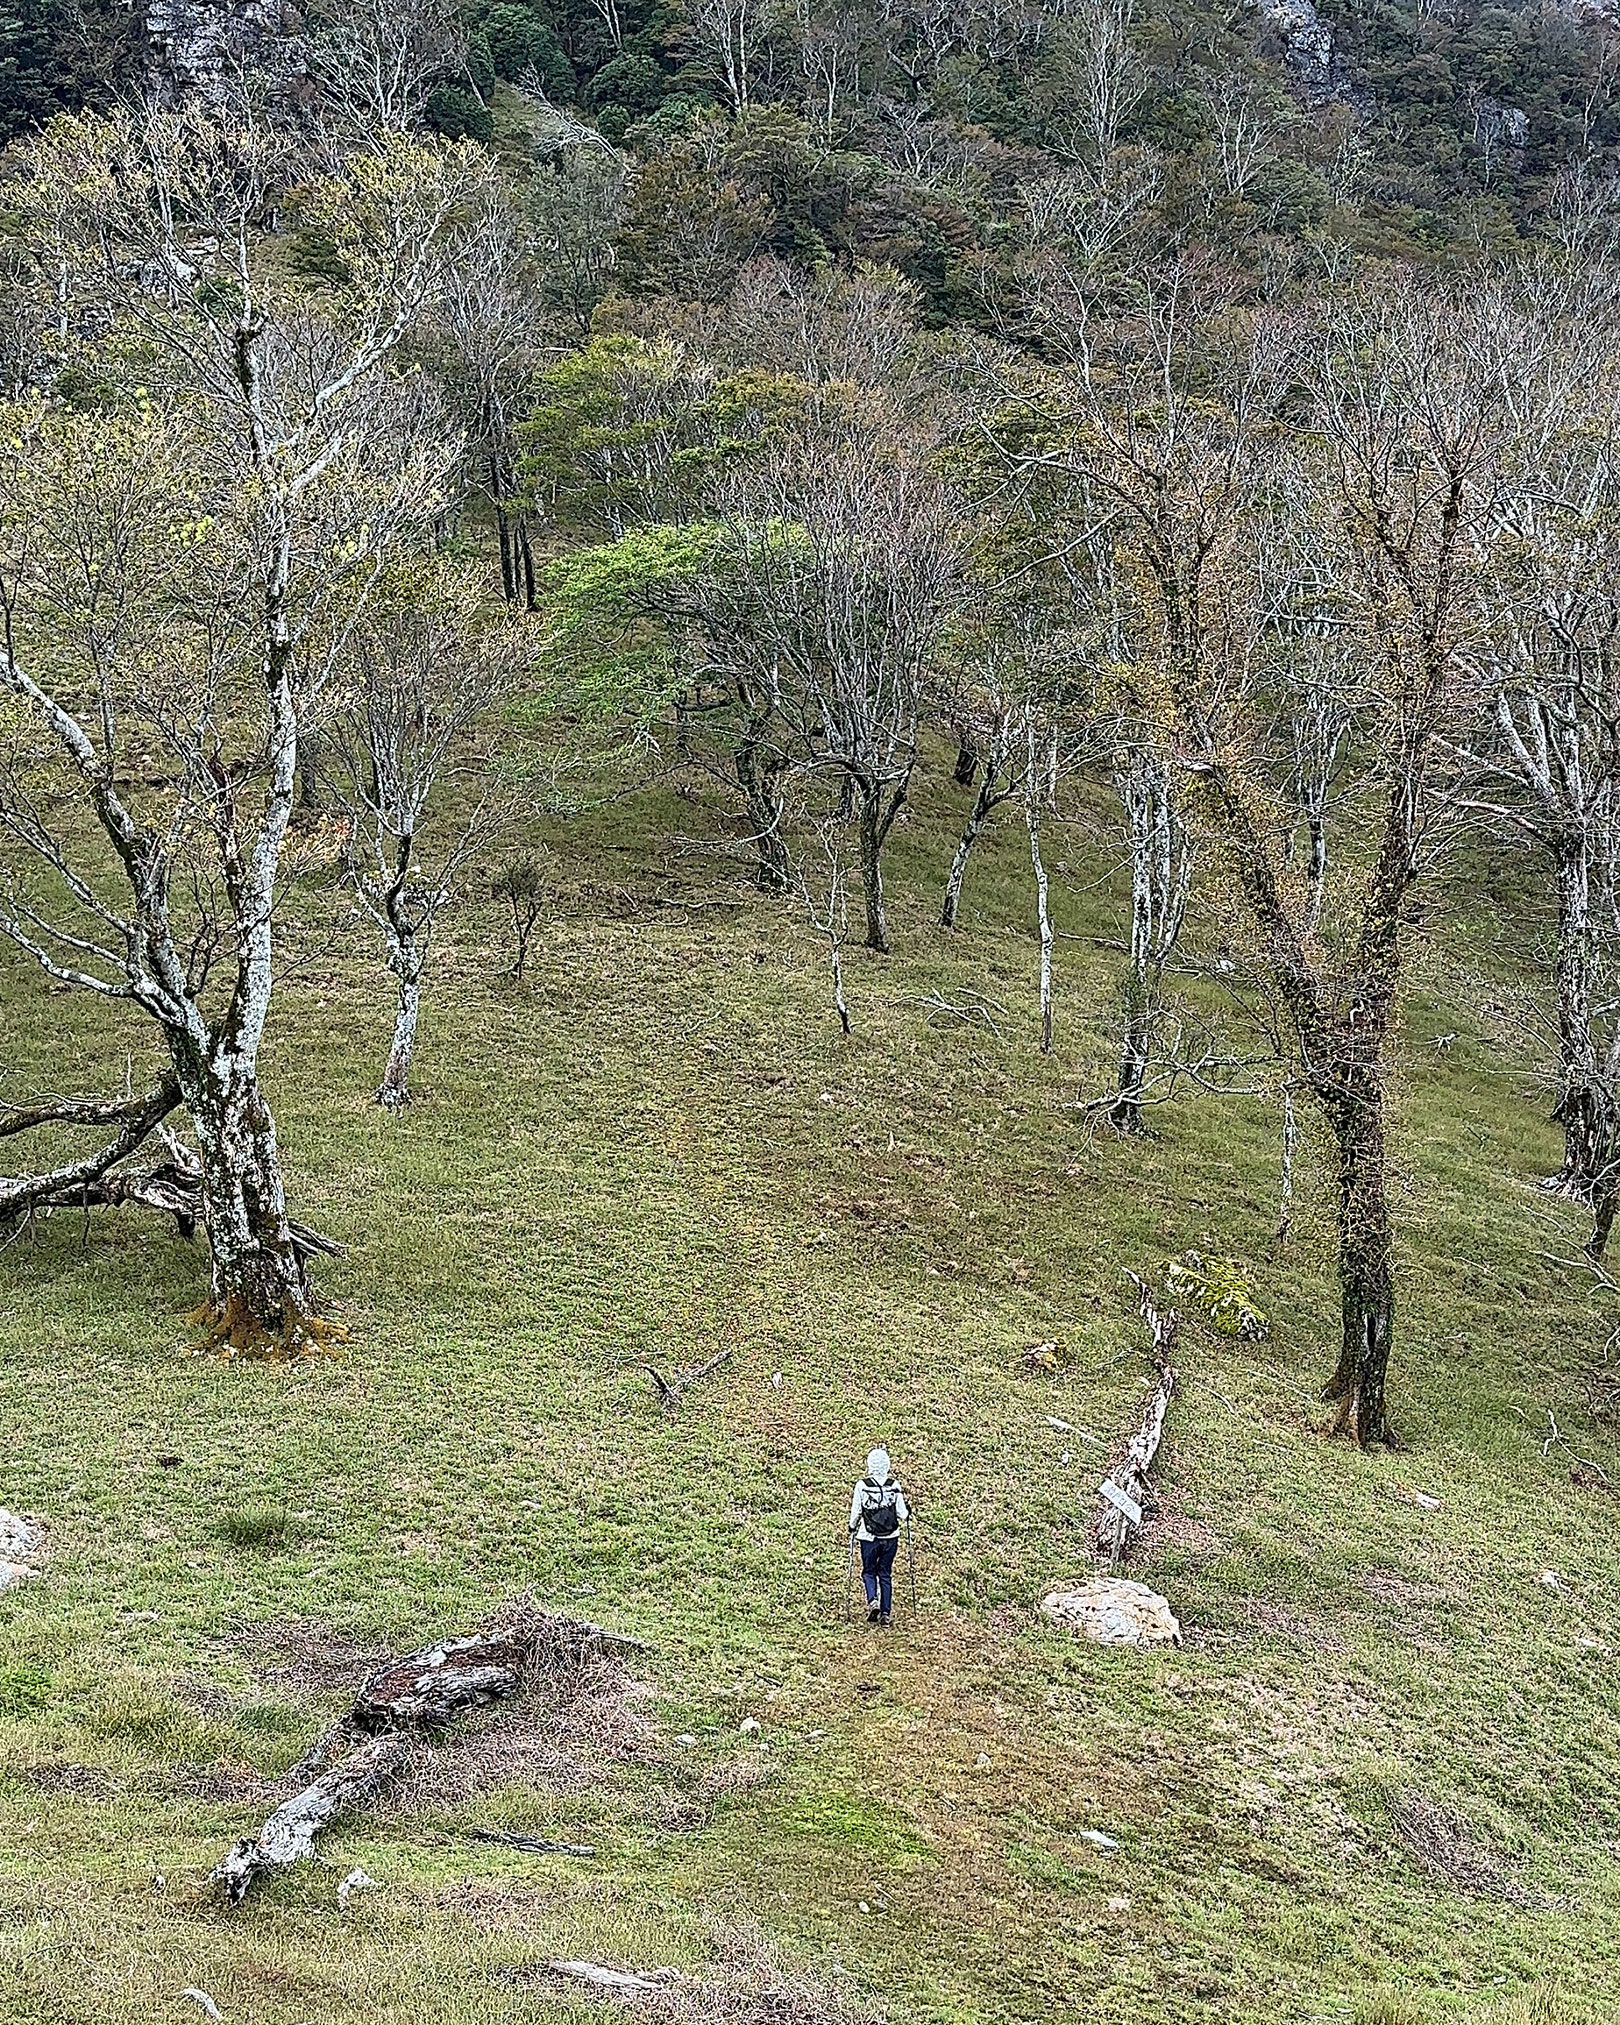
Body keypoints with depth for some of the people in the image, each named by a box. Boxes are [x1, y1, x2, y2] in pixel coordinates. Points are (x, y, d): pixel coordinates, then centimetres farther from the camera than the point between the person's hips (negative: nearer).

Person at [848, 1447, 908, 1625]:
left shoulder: (862, 1486, -9)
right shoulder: (894, 1485, -6)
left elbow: (856, 1512, -3)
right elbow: (902, 1514, -3)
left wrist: (852, 1529, 16)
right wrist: (907, 1514, 20)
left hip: (869, 1537, -1)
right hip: (891, 1537, 1)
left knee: (869, 1572, 13)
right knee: (886, 1574, 11)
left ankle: (872, 1601, -11)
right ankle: (885, 1612, 8)